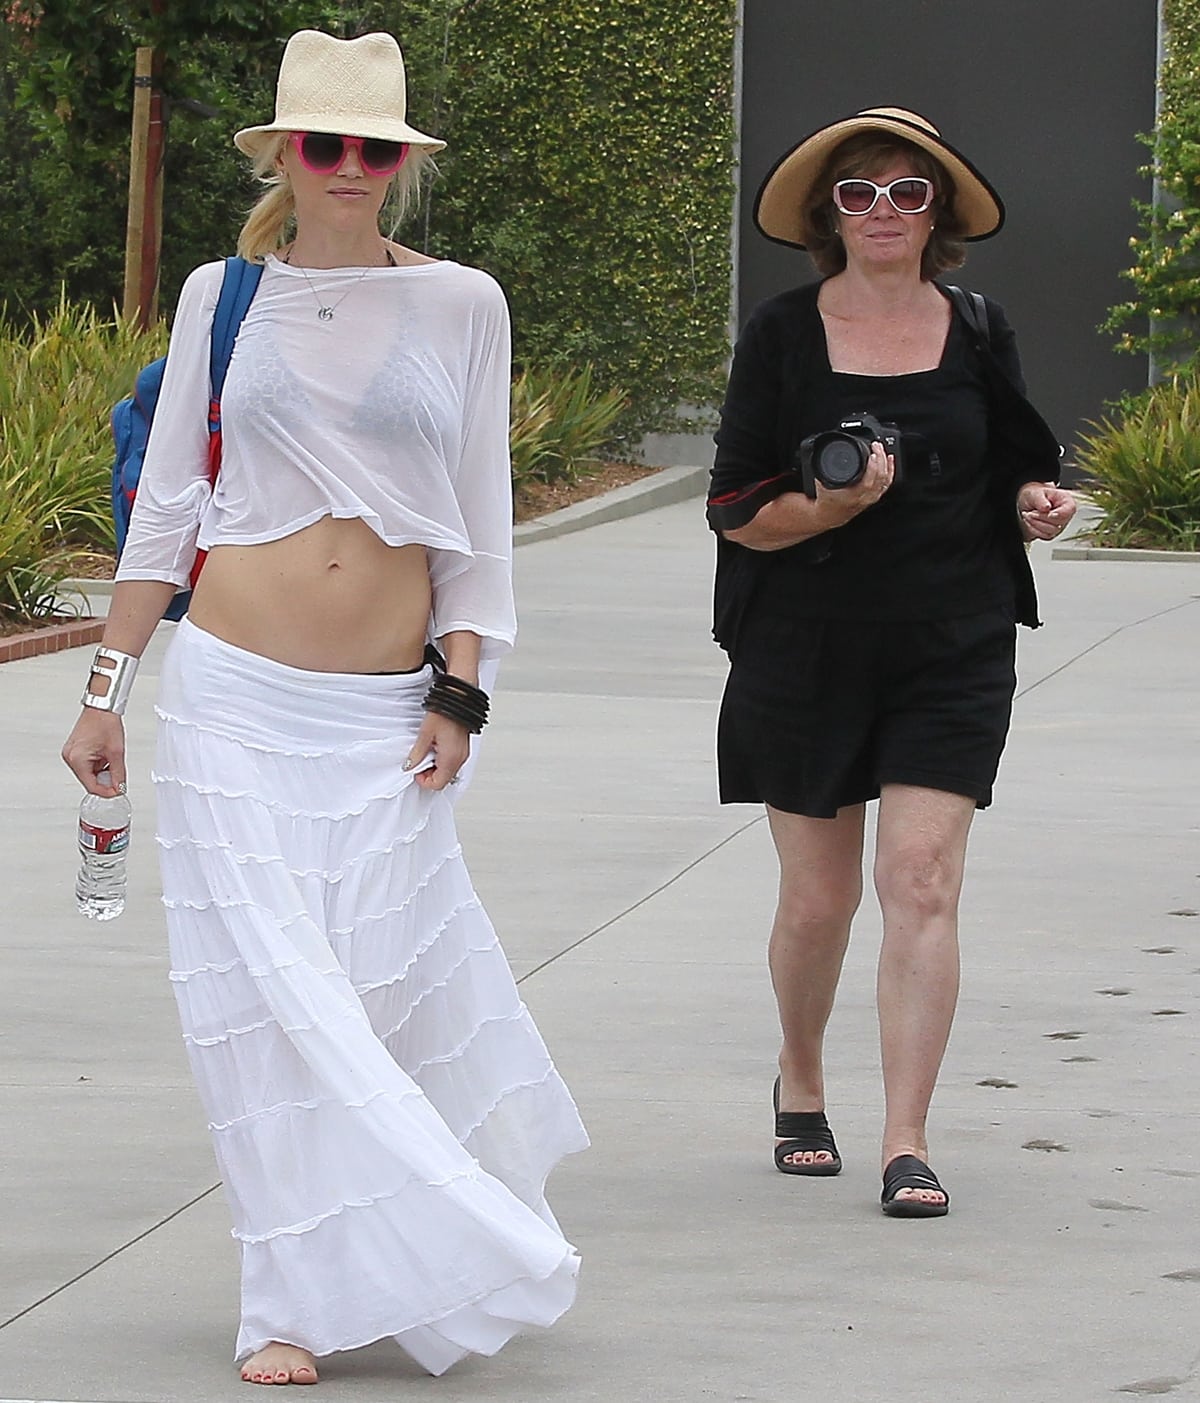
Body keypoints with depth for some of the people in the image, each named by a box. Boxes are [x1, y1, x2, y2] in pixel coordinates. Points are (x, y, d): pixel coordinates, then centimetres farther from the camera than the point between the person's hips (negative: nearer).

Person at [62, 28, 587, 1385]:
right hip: (234, 699, 0)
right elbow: (165, 504, 10)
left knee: (383, 981, -4)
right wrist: (106, 689, 7)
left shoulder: (460, 304, 6)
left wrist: (458, 694, 1)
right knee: (271, 983, -6)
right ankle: (300, 1297, 1)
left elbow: (478, 521, 9)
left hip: (384, 714, 0)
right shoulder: (223, 296, 6)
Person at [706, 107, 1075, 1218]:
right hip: (808, 655, -1)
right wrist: (827, 506, -22)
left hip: (951, 655, 1)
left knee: (921, 882, -11)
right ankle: (800, 1085, 35)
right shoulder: (782, 335, -2)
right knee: (818, 897, 7)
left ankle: (906, 1146, -10)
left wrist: (1037, 501, -6)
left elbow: (1018, 467, 17)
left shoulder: (977, 334, 4)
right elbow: (737, 511, -4)